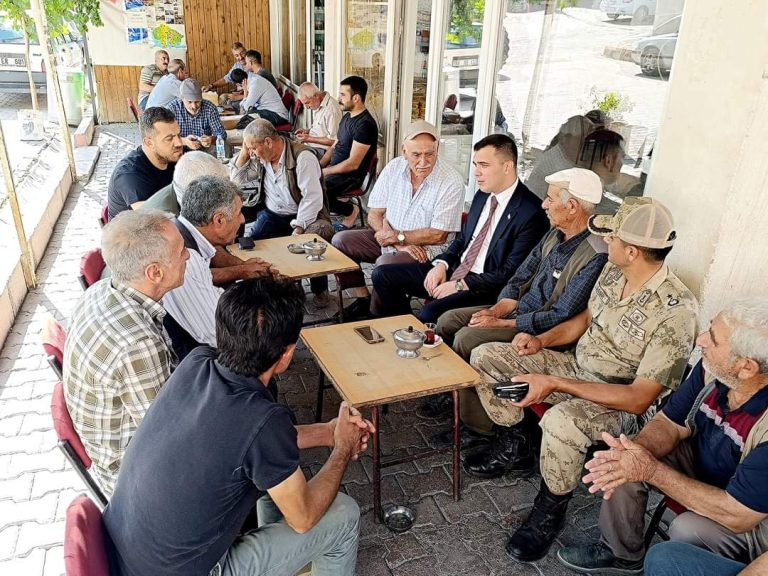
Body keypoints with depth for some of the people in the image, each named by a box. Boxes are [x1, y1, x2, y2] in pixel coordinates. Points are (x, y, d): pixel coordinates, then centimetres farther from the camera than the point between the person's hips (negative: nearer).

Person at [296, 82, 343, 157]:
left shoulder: (331, 109, -22)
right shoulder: (317, 104, 7)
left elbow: (333, 140, -23)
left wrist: (309, 139, -19)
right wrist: (307, 131, 6)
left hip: (322, 150, -9)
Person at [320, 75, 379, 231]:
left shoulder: (365, 124, -21)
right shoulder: (347, 116, 10)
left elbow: (353, 164, -23)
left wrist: (324, 172, -17)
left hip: (351, 176, -9)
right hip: (334, 169, 10)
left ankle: (350, 210, -4)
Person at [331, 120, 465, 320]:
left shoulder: (451, 181, -17)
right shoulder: (393, 168, -3)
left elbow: (438, 235, -18)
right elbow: (374, 214, -2)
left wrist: (398, 236, -13)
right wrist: (400, 243, -17)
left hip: (428, 249, -6)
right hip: (390, 238, 6)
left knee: (385, 264, -32)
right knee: (340, 241, -7)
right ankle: (363, 299, 4)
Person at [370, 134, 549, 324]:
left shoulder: (531, 213, -16)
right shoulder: (482, 195, 9)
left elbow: (510, 273, -17)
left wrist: (460, 285, -17)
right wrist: (442, 263, -1)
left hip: (485, 287, -8)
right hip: (456, 269, 8)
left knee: (430, 313, -33)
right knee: (382, 274, 0)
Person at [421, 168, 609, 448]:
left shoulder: (595, 257, -24)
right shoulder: (555, 235, 4)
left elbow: (560, 317, -25)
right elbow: (519, 279, 9)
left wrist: (501, 323, -20)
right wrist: (496, 310, -9)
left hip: (543, 331, -9)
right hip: (518, 309, 9)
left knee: (467, 339, -23)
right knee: (447, 321, 1)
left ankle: (476, 430, -7)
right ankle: (452, 394, 17)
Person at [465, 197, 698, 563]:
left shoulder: (675, 311, -29)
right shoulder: (613, 271, -7)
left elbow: (639, 399, -29)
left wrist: (555, 384, -30)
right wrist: (542, 340, -4)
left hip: (622, 401, -7)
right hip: (577, 366, 8)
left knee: (561, 421, -40)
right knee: (485, 358, -2)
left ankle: (550, 512, -7)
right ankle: (515, 448, 20)